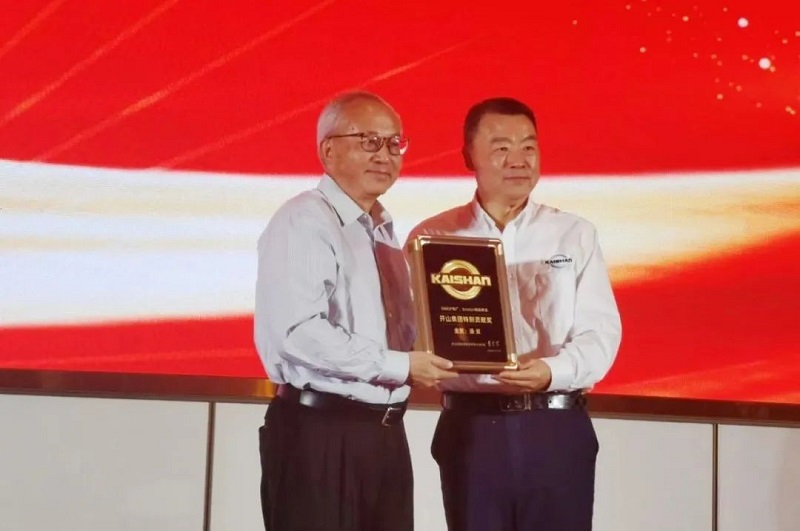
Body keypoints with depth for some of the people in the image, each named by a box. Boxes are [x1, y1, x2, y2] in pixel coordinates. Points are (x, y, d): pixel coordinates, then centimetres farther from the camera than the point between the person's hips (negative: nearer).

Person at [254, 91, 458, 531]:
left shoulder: (384, 232, 17)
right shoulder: (304, 222, -10)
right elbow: (298, 332, -23)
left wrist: (425, 358, 3)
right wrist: (400, 366, -19)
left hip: (384, 433, 8)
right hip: (319, 433, -8)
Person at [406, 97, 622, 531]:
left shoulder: (575, 235, 7)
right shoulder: (432, 238, 6)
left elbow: (600, 332, -1)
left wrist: (552, 371, -20)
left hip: (556, 430, 0)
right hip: (470, 429, 0)